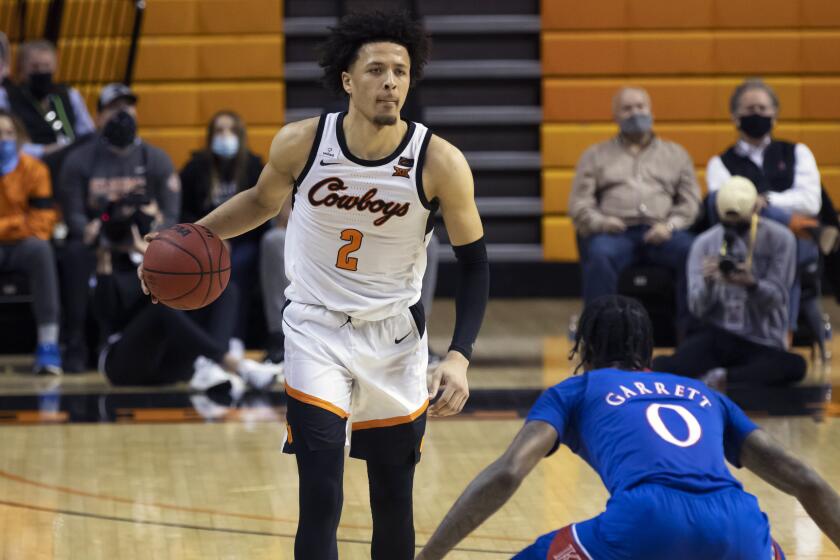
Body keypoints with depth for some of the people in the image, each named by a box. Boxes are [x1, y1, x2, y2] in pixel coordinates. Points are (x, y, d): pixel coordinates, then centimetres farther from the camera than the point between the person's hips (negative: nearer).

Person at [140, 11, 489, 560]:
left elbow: (473, 265, -7)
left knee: (394, 503, 9)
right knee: (321, 501, -12)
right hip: (316, 329, -1)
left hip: (395, 335, 1)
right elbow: (262, 201, 11)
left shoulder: (440, 162, -16)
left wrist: (459, 358, -18)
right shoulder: (301, 143, -13)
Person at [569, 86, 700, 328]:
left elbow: (691, 201, 16)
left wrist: (670, 225, -5)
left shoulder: (676, 154, 26)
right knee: (600, 255, -38)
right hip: (615, 233, -1)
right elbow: (579, 203, 13)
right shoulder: (595, 156, 24)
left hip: (661, 233, 1)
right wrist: (599, 221, -10)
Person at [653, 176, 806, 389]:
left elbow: (777, 298, -6)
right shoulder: (705, 243, 4)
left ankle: (722, 378, -25)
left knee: (795, 366, -35)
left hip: (762, 342, 0)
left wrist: (751, 283, -27)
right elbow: (698, 309, -2)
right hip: (716, 334, 0)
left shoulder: (780, 239, -1)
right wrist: (707, 282, -24)